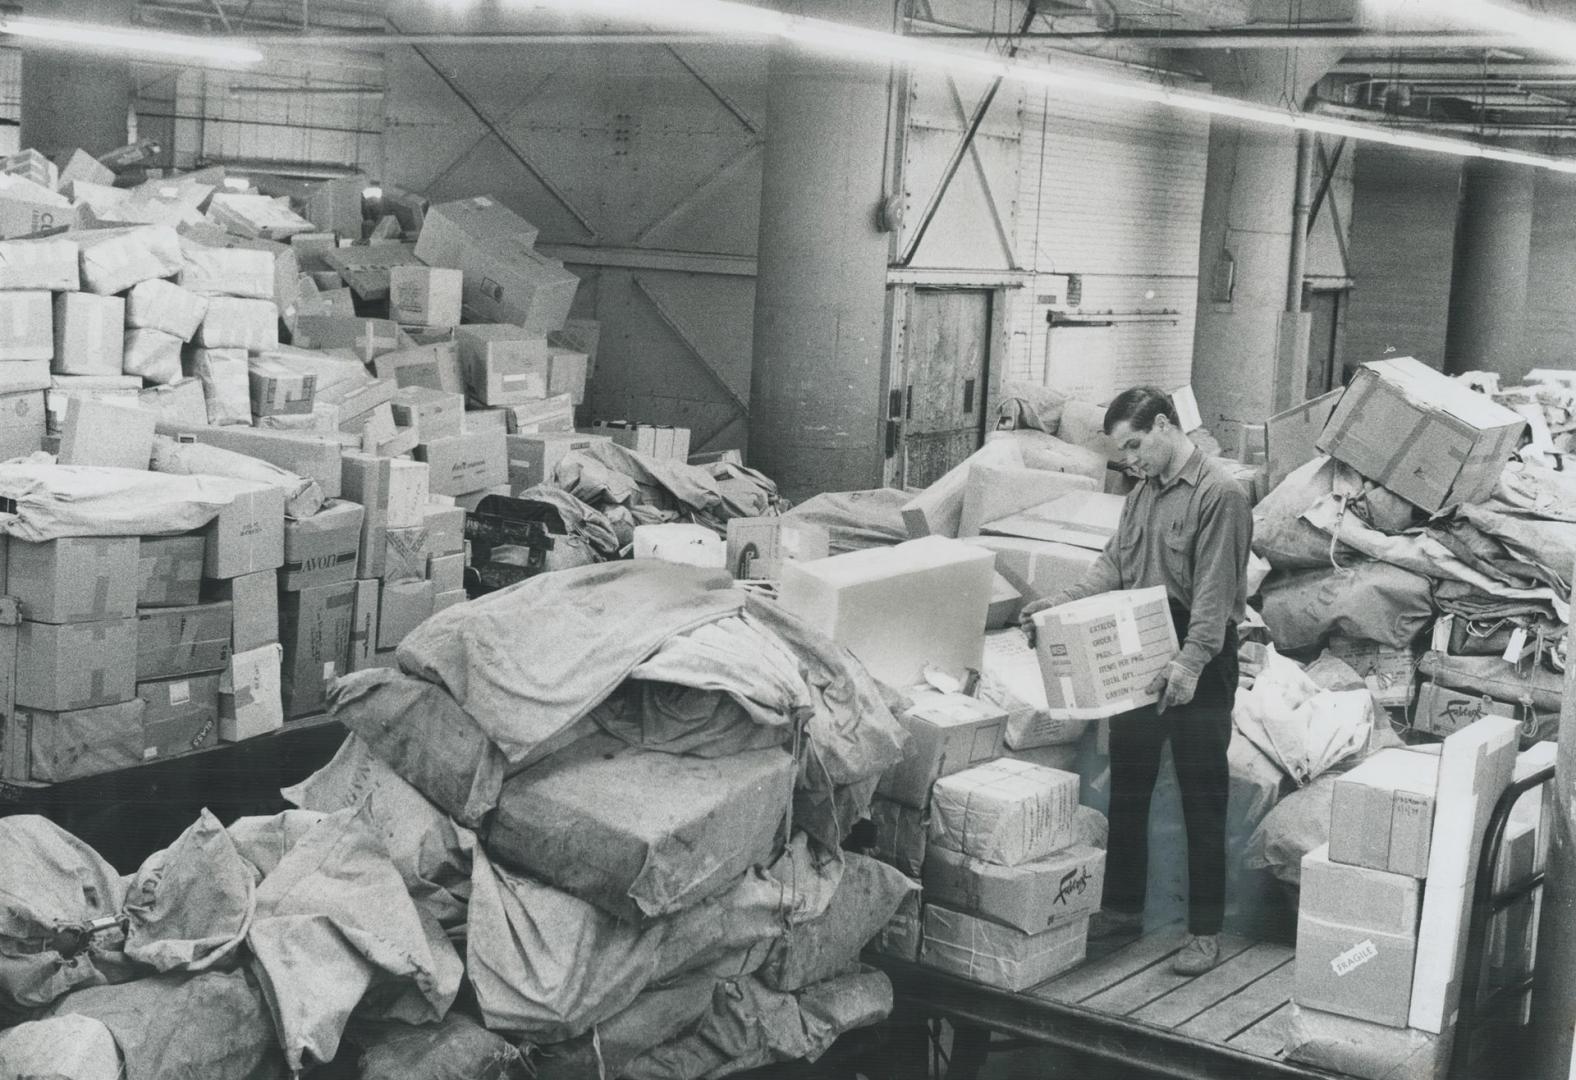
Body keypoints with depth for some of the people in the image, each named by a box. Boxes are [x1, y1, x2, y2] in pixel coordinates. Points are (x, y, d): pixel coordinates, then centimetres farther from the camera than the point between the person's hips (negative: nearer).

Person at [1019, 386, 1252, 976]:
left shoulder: (1219, 495, -16)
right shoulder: (1142, 492, 11)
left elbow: (1214, 591, -22)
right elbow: (1112, 565, 10)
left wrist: (1190, 662, -30)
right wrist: (1060, 604, -5)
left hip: (1199, 669, -8)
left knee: (1202, 800, 1)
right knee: (1127, 790, 16)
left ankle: (1205, 930, 10)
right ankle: (1122, 906, 29)